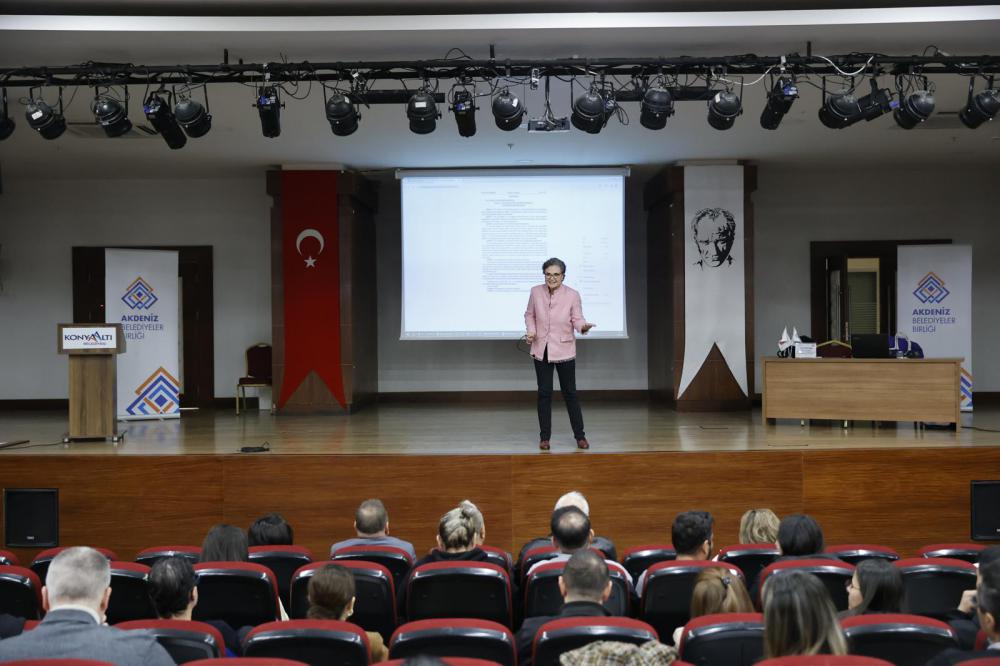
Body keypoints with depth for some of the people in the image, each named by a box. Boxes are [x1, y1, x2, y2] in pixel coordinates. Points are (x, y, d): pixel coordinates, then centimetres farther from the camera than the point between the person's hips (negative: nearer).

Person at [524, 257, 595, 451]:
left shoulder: (572, 295, -10)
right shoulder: (536, 291, -3)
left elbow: (577, 319, -10)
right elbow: (529, 314, 9)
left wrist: (583, 326, -32)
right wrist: (531, 331, -8)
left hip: (564, 350, -2)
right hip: (541, 350, 2)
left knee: (570, 393, 5)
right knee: (544, 393, 5)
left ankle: (580, 436, 16)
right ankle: (544, 437, 15)